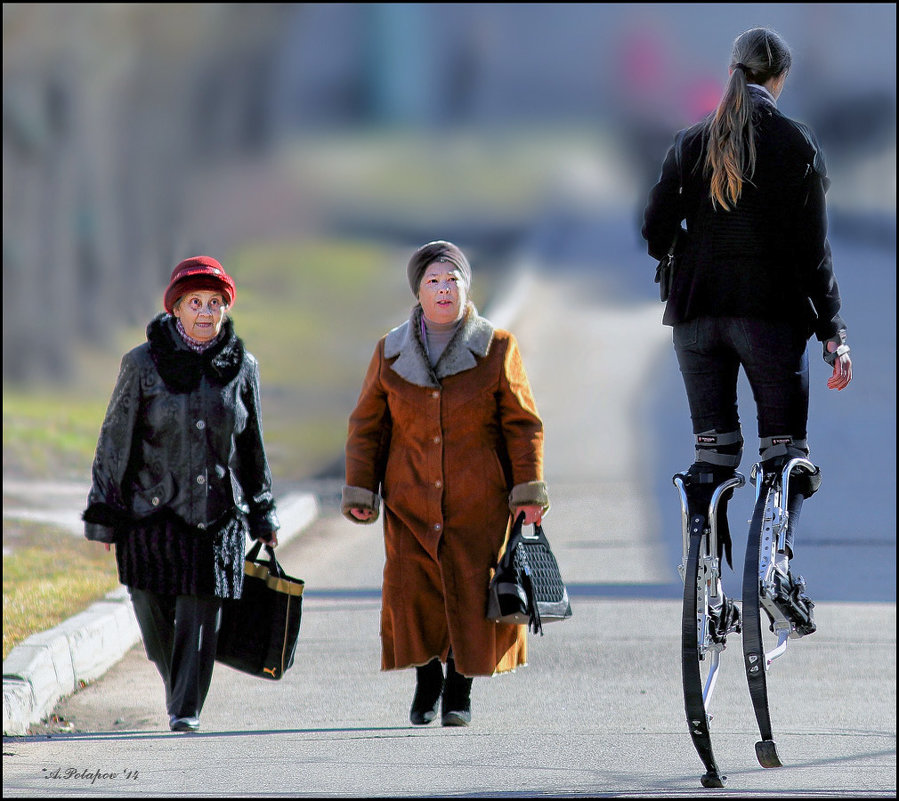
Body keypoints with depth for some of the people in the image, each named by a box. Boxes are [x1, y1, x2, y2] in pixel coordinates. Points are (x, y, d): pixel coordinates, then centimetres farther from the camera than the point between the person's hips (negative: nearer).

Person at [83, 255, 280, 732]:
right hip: (153, 510, -1)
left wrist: (262, 516, 16)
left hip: (217, 512, 1)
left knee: (200, 612, -5)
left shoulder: (241, 367, 5)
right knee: (154, 614, 0)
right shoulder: (144, 364, -2)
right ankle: (178, 689, 28)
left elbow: (252, 448, 15)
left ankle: (186, 710, 5)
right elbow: (114, 443, 1)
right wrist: (104, 517, -1)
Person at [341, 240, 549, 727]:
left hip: (479, 503, -1)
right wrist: (359, 492, 6)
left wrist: (528, 490, -3)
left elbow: (522, 424, 3)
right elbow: (366, 426, 12)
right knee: (412, 594, -7)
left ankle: (459, 691, 17)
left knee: (471, 594, -3)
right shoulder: (390, 353, 6)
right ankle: (426, 685, 17)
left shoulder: (497, 348, 1)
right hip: (411, 500, 1)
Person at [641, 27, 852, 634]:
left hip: (699, 312, 3)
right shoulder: (798, 145, -4)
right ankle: (780, 550, -20)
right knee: (787, 451, 6)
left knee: (713, 455, 10)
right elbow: (813, 247, -6)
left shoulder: (694, 143, 4)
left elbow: (656, 231, 1)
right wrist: (833, 331, -3)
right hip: (773, 311, -3)